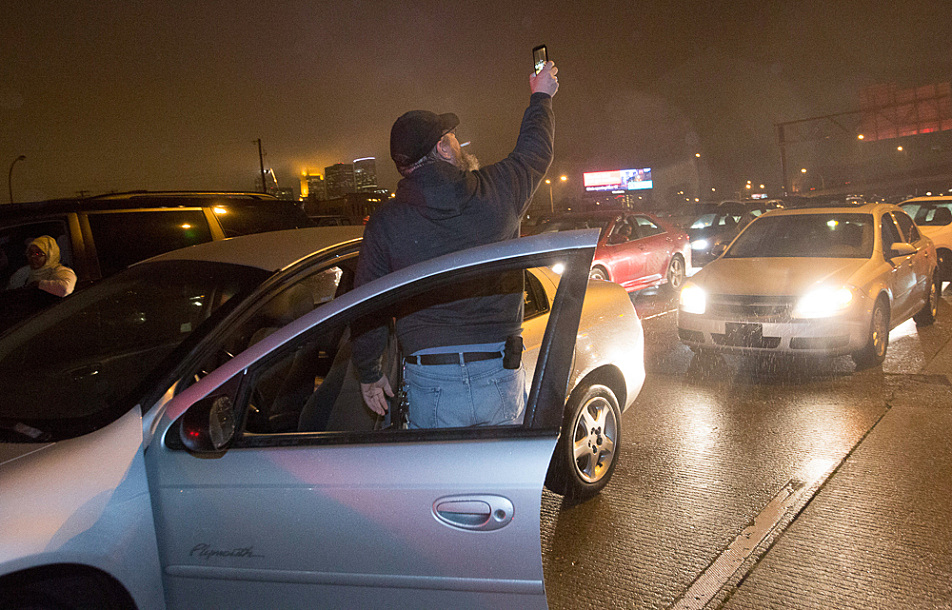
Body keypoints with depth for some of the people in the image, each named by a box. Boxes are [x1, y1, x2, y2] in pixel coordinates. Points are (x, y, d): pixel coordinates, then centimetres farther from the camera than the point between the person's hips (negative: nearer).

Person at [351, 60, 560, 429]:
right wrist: (541, 96, 39)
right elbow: (536, 151, 20)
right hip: (501, 381, 1)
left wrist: (369, 375, 16)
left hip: (431, 385, -1)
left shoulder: (384, 223, -3)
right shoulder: (496, 191, -2)